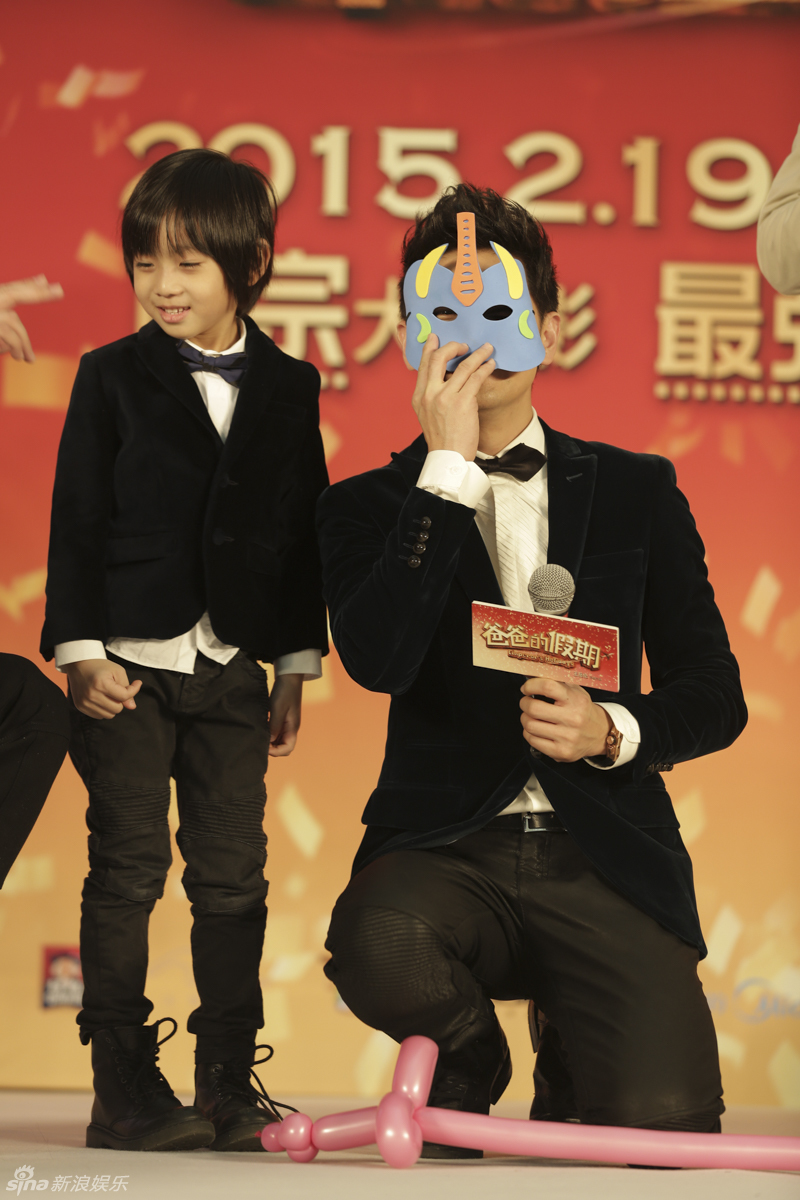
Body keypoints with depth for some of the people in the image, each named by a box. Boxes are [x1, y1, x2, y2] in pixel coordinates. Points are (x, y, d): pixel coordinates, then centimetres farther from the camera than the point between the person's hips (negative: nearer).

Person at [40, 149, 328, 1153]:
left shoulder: (290, 388, 8)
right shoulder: (112, 377, 2)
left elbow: (304, 533, 10)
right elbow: (76, 523, -1)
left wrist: (296, 671, 8)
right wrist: (81, 653, -8)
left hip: (234, 670, 2)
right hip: (129, 665, -2)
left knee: (234, 880, 2)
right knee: (126, 874, 0)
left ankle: (228, 1087, 11)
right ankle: (124, 1090, 5)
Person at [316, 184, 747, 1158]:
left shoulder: (635, 492, 13)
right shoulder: (366, 506, 9)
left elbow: (714, 694, 11)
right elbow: (377, 661, -13)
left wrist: (615, 732, -11)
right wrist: (447, 465, -11)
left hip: (603, 858, 1)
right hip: (445, 847, -1)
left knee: (661, 1120, -21)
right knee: (379, 945, -37)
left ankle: (570, 1059, 20)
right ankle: (467, 1062, 3)